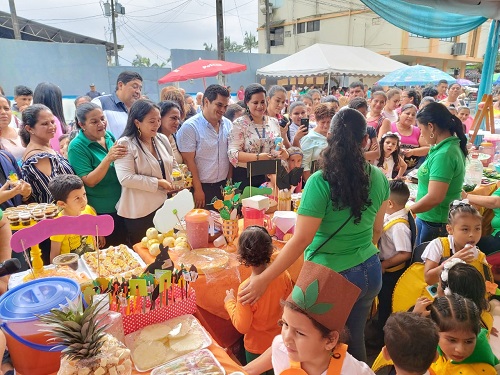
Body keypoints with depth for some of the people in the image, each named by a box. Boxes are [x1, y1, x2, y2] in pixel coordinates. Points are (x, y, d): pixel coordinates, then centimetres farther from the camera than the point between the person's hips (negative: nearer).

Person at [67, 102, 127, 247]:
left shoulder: (109, 136, 2)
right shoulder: (77, 147, -15)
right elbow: (89, 181, -21)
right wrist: (108, 158, -30)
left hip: (121, 203, 6)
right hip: (102, 210, -6)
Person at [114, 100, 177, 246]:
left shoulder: (162, 139, 7)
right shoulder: (125, 144, -13)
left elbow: (173, 166, 17)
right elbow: (126, 178, -21)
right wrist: (157, 183, -19)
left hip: (164, 205, 6)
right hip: (140, 212, -6)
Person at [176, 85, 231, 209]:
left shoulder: (228, 124, 5)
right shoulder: (190, 127, -12)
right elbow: (189, 160, -12)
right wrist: (198, 189, -12)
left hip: (223, 185, 5)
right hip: (203, 187, -5)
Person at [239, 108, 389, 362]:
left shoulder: (320, 182, -21)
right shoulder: (379, 178, -4)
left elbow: (301, 240, -23)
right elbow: (376, 230, 7)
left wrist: (263, 279, -17)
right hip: (369, 272, 5)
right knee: (354, 340, 25)